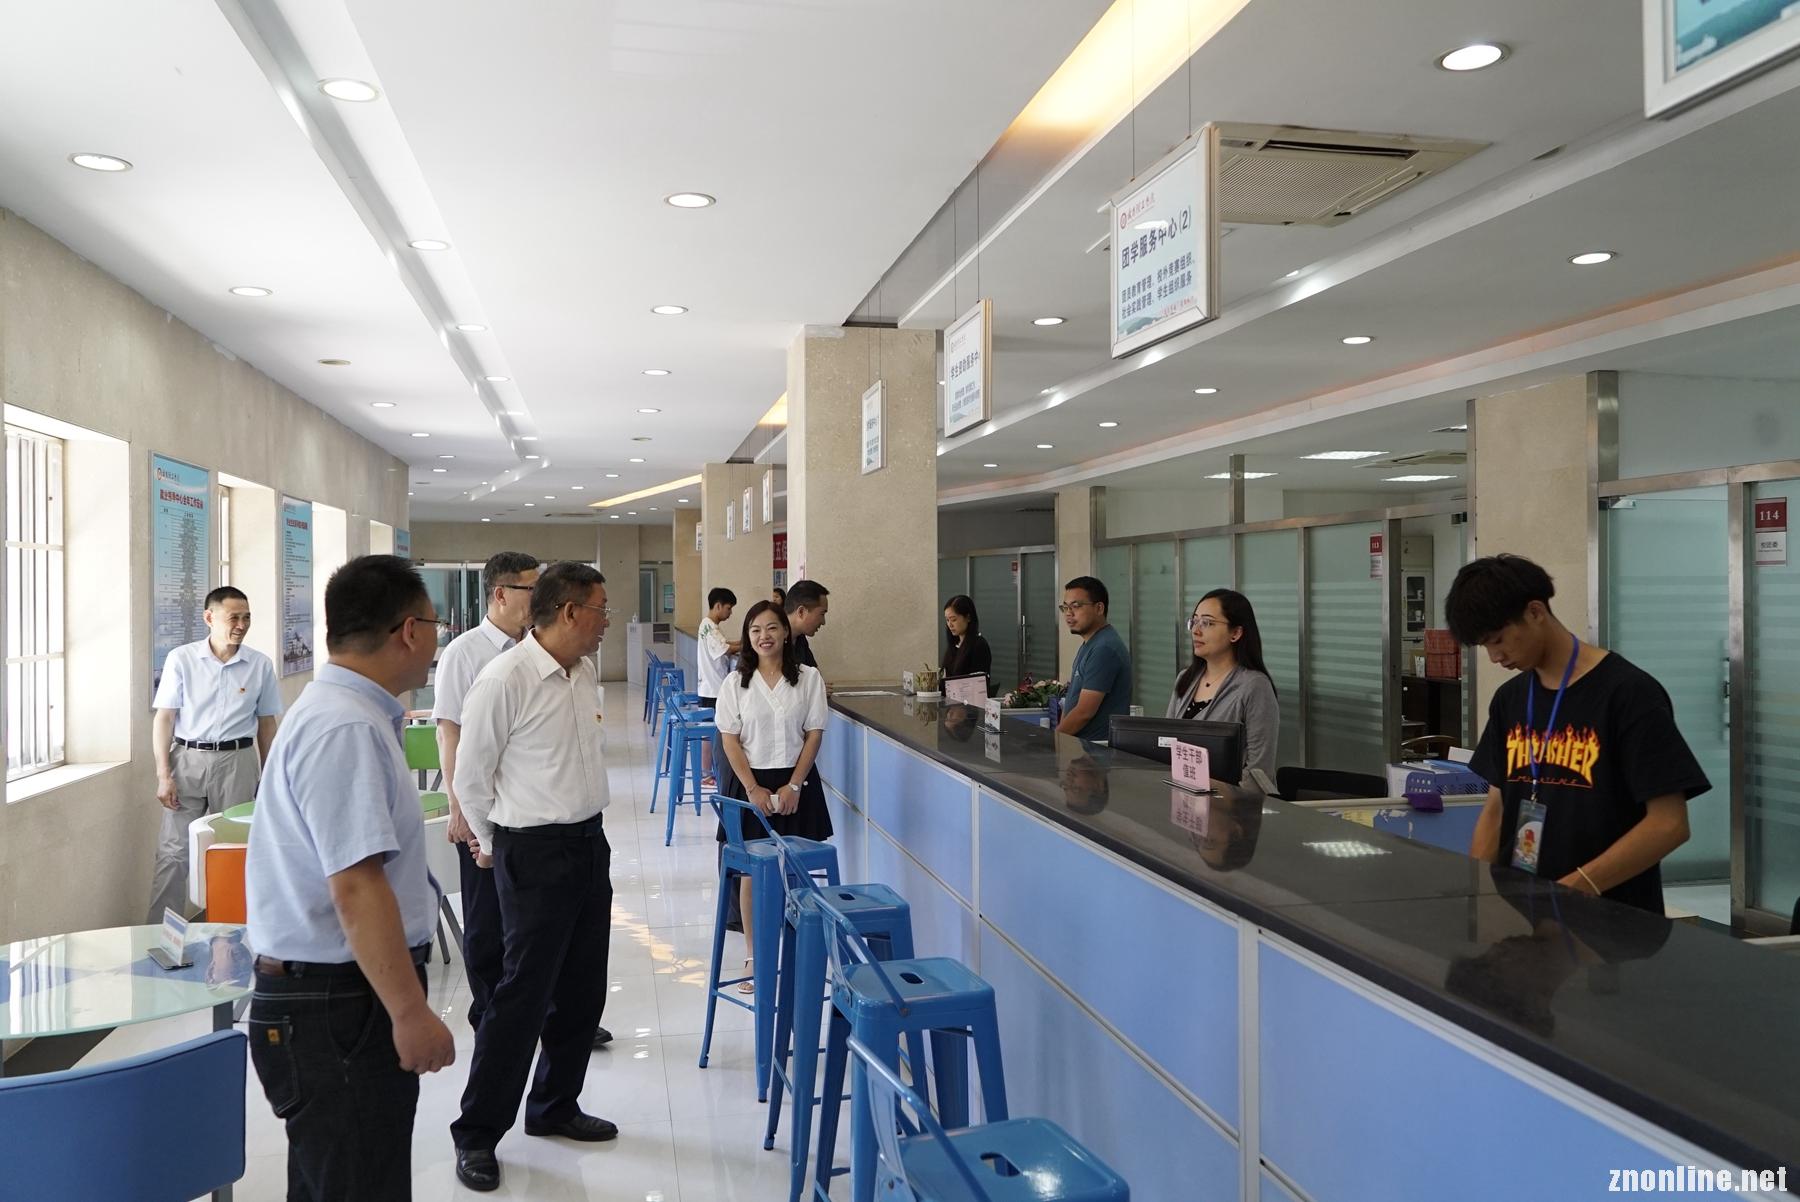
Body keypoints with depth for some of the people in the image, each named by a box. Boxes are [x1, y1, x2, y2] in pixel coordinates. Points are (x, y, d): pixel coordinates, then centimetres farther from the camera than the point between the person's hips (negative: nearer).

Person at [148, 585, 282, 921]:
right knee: (173, 851, -1)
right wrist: (163, 775, -6)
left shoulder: (260, 665, 2)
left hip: (237, 760, 1)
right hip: (188, 758, -1)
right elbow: (164, 718, -1)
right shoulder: (181, 659, -3)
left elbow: (266, 724, 9)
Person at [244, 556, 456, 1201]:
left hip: (345, 996, 10)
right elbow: (355, 887, -28)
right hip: (337, 1004, -10)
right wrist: (411, 1011, -26)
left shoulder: (342, 711, 11)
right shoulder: (347, 729, -23)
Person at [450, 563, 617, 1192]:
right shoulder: (506, 679, -18)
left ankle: (554, 1108, 33)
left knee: (583, 990, 15)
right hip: (534, 853, -8)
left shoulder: (587, 673, 6)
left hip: (590, 843, 8)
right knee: (524, 994, -1)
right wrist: (493, 845, 5)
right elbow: (471, 775, -8)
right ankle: (477, 1134, 15)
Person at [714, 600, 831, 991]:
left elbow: (814, 734, -2)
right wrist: (753, 788, -10)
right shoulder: (736, 682, 0)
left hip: (795, 783, 0)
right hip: (750, 783, 0)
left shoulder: (808, 678, -1)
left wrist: (793, 786, -9)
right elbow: (730, 739, -2)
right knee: (751, 871, 4)